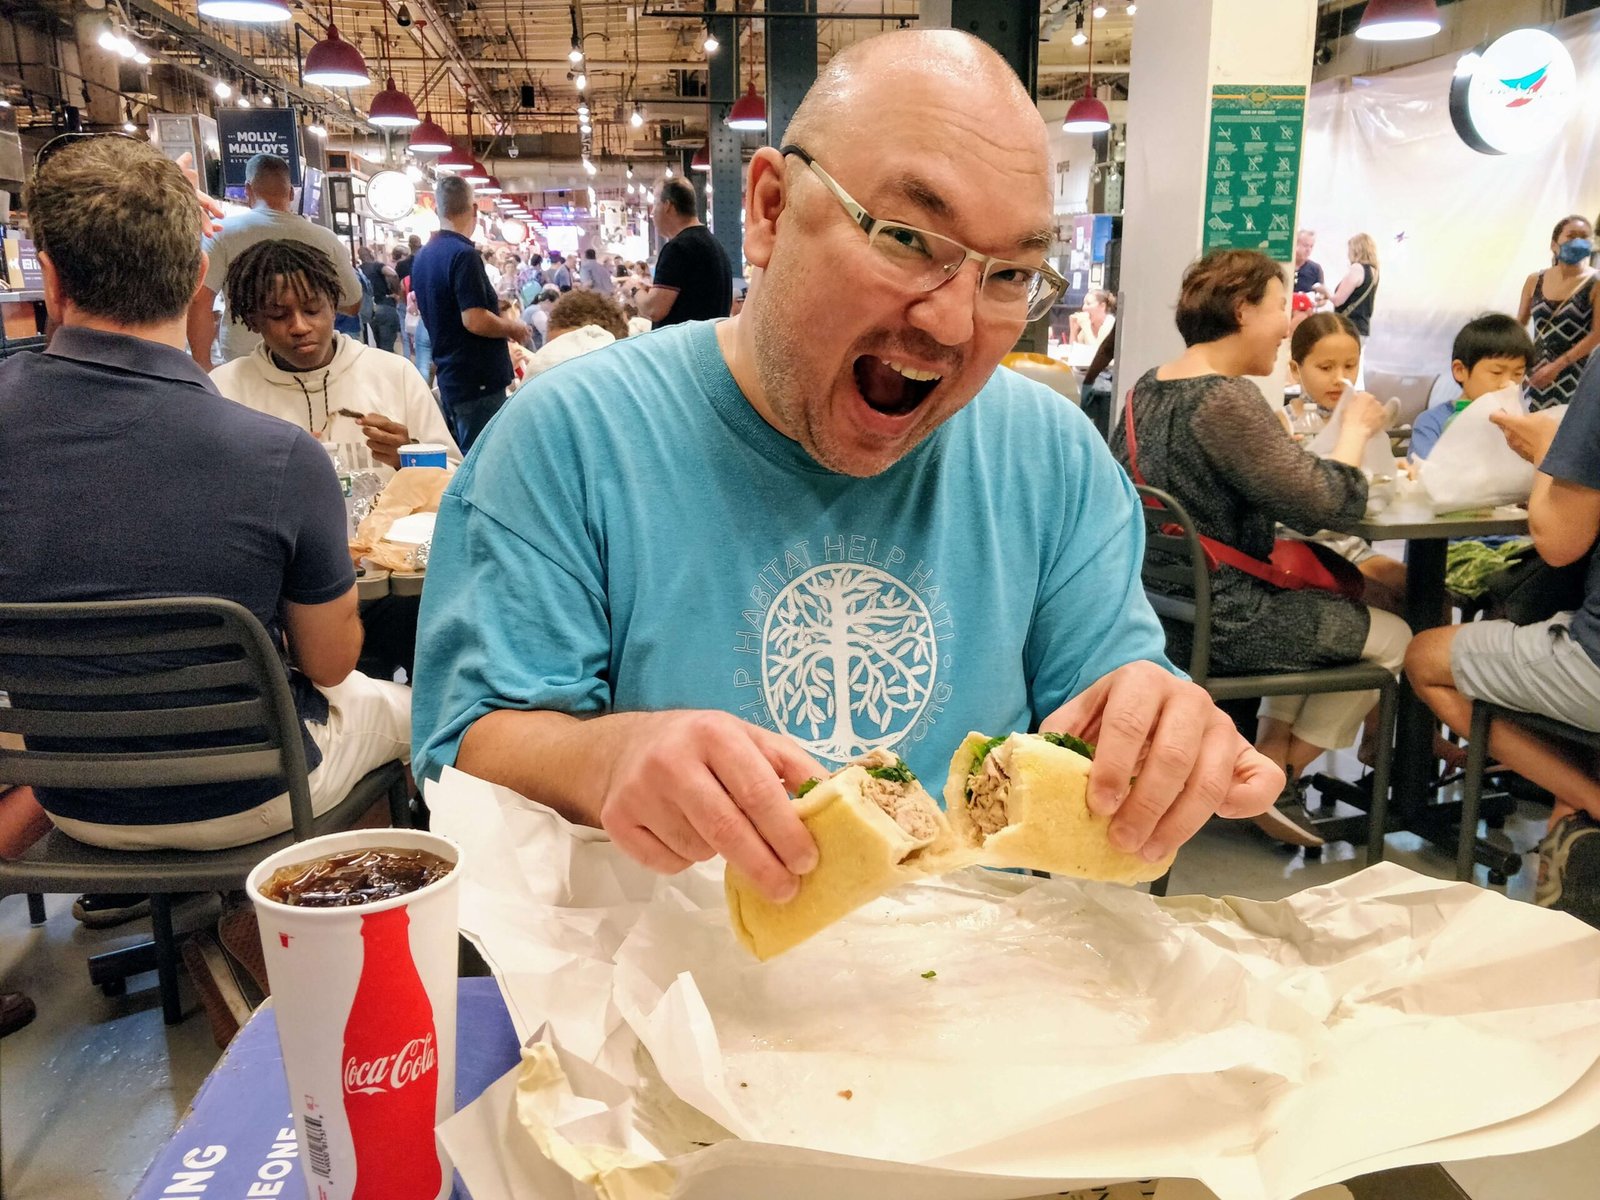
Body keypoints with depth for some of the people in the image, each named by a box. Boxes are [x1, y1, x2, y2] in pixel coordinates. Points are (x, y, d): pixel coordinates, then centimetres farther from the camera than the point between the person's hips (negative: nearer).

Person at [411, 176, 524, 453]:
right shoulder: (464, 254, -16)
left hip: (448, 378, 9)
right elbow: (475, 321, -22)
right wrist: (514, 329, -7)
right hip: (478, 380, -9)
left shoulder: (422, 256, 11)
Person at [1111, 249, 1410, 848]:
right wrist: (1357, 428, -5)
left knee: (1325, 603, 30)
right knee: (1393, 636, 9)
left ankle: (1267, 757, 26)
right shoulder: (1226, 400, -22)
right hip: (1221, 623, -9)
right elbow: (1327, 505, -22)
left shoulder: (1149, 387, 6)